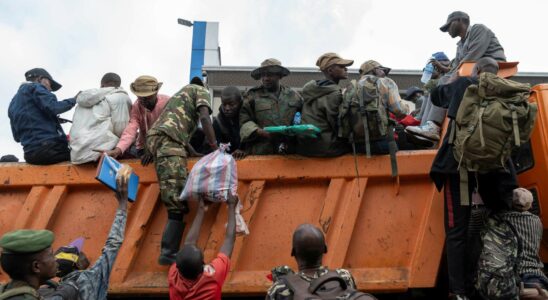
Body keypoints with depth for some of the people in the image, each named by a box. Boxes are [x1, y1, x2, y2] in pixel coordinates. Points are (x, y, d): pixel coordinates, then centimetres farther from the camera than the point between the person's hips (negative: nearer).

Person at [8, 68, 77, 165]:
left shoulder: (13, 103, 28)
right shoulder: (34, 87, 5)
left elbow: (17, 137, 25)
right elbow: (52, 107, -13)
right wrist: (73, 100, 1)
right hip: (48, 147, -8)